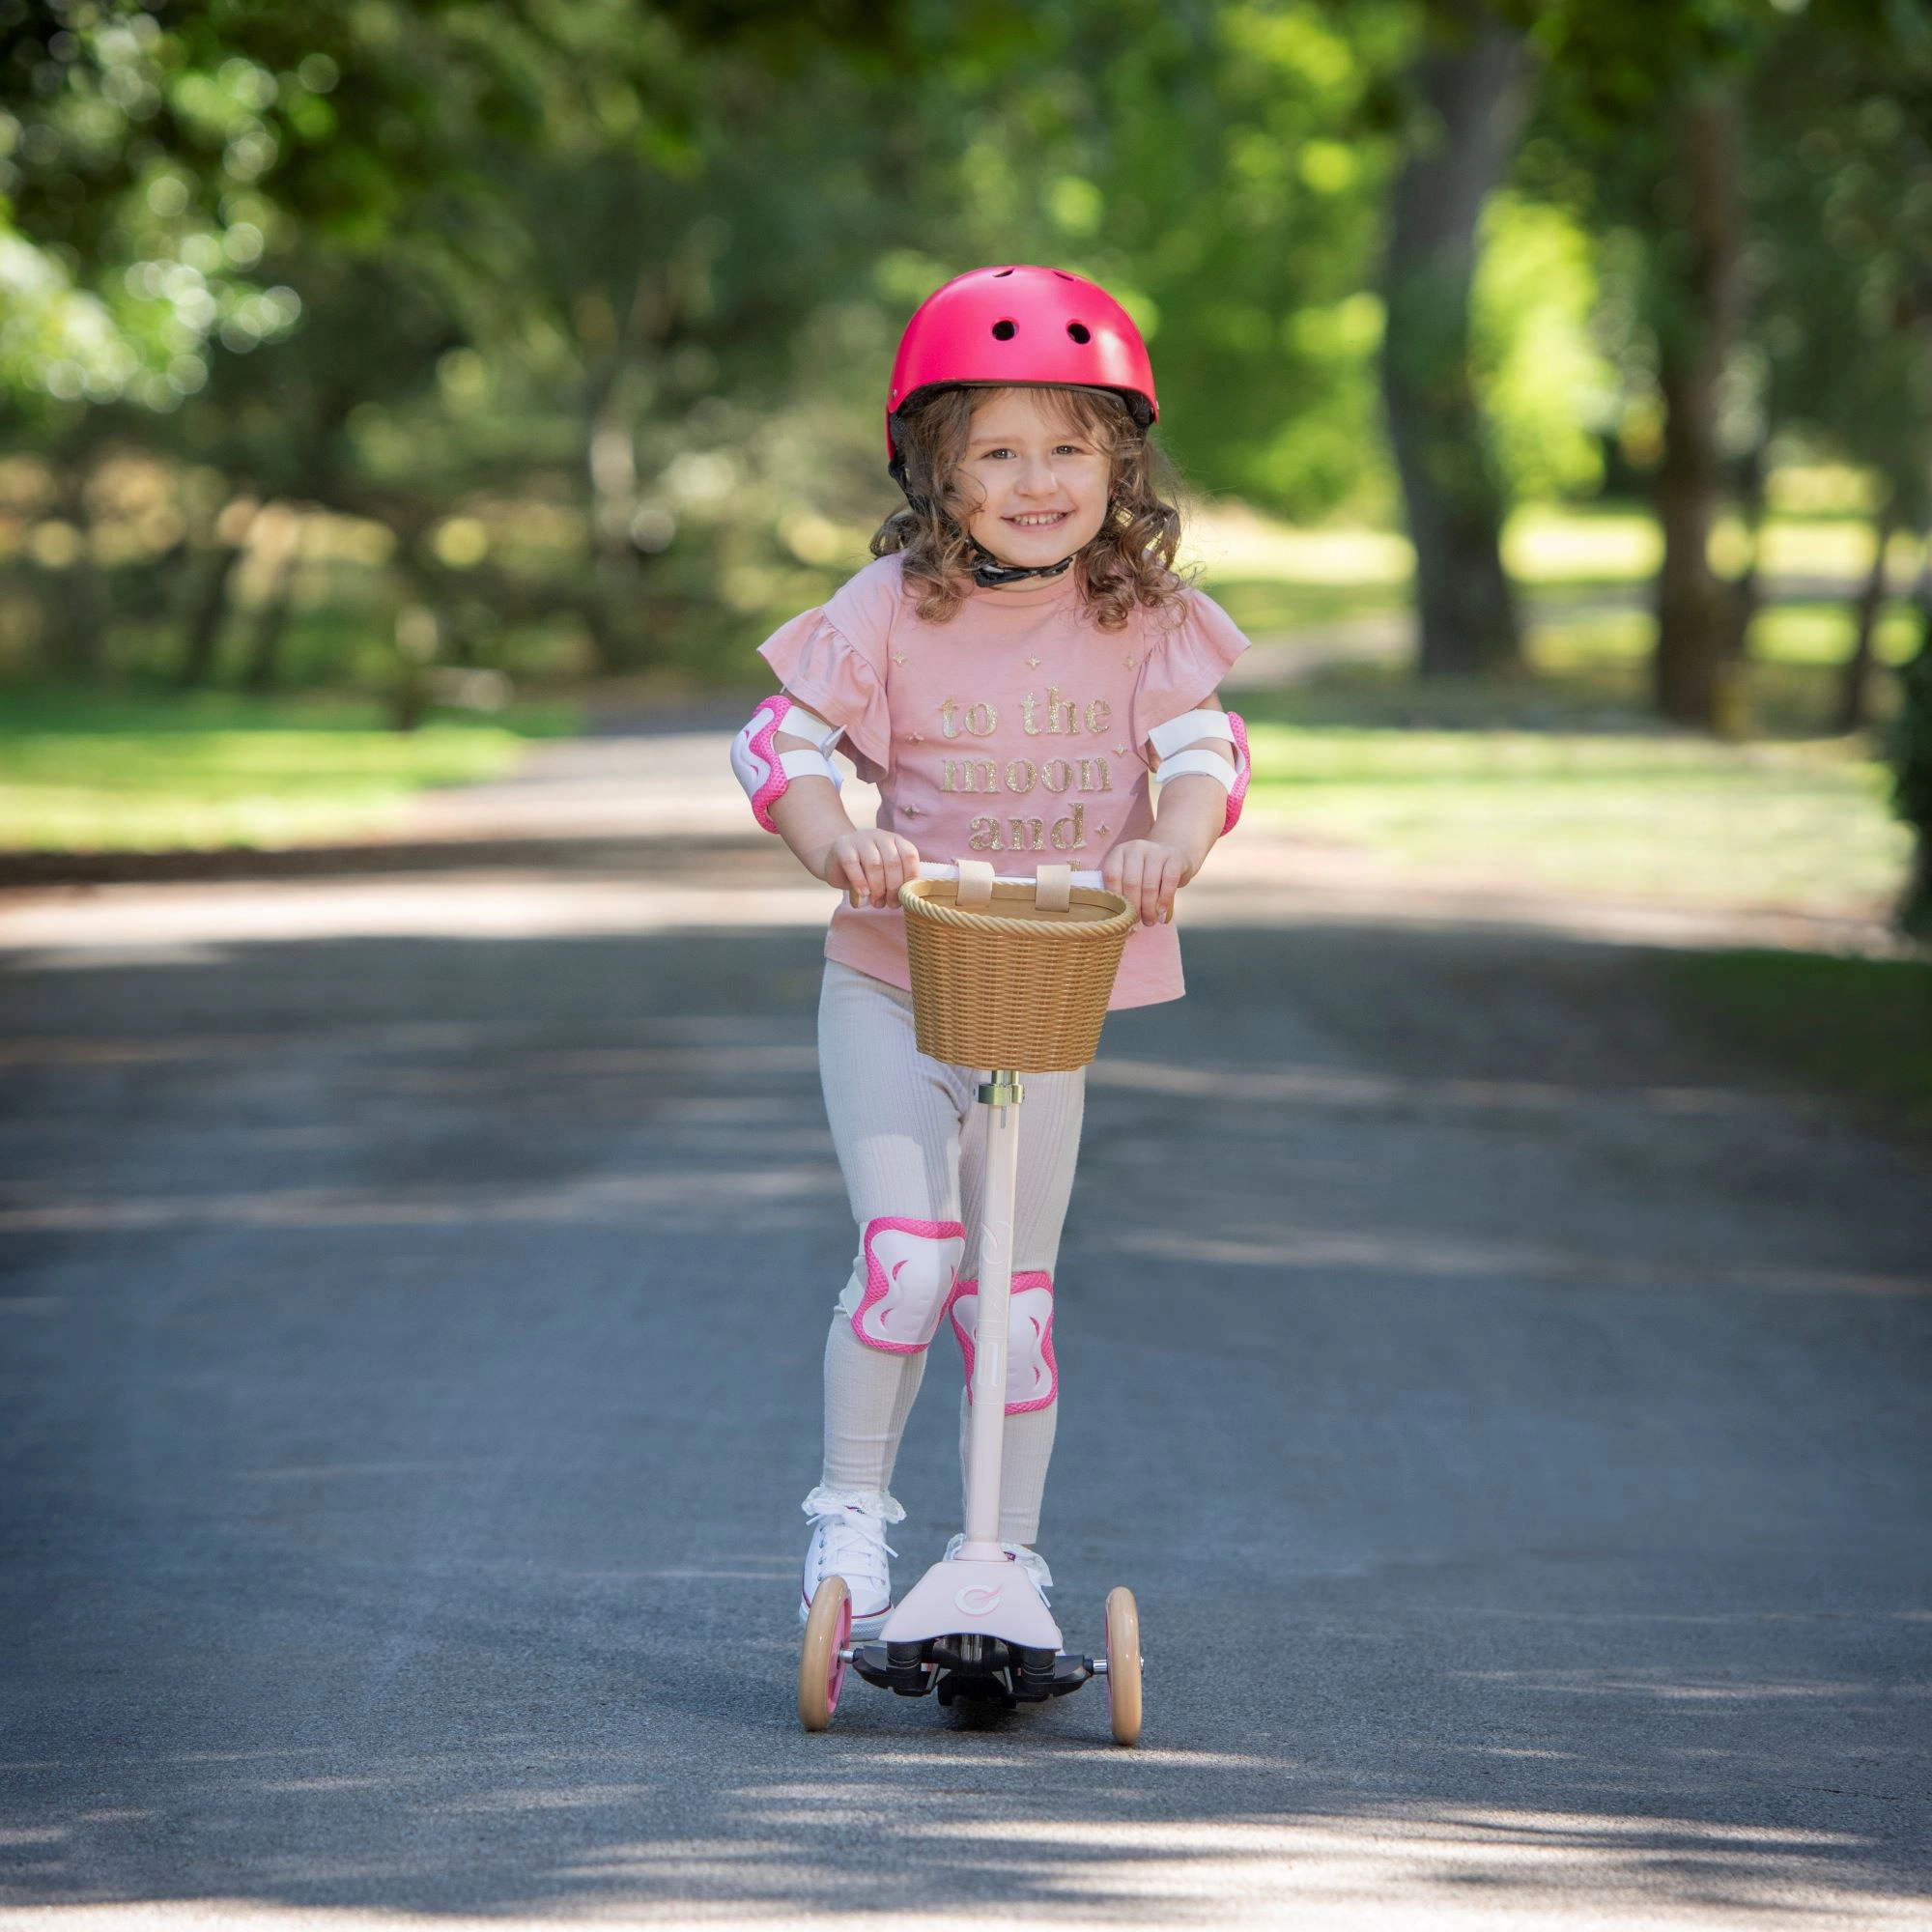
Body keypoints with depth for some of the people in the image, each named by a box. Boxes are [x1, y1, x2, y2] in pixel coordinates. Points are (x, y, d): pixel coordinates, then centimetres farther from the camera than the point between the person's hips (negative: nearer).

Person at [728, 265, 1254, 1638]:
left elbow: (1208, 751, -10)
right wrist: (837, 841, -27)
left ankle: (1013, 1554, 21)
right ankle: (852, 1508, -1)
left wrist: (1169, 844, -32)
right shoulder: (893, 609, -8)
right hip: (894, 981, -2)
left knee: (1016, 1293, 7)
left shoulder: (1141, 620, -3)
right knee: (909, 1254, -19)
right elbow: (778, 745, -6)